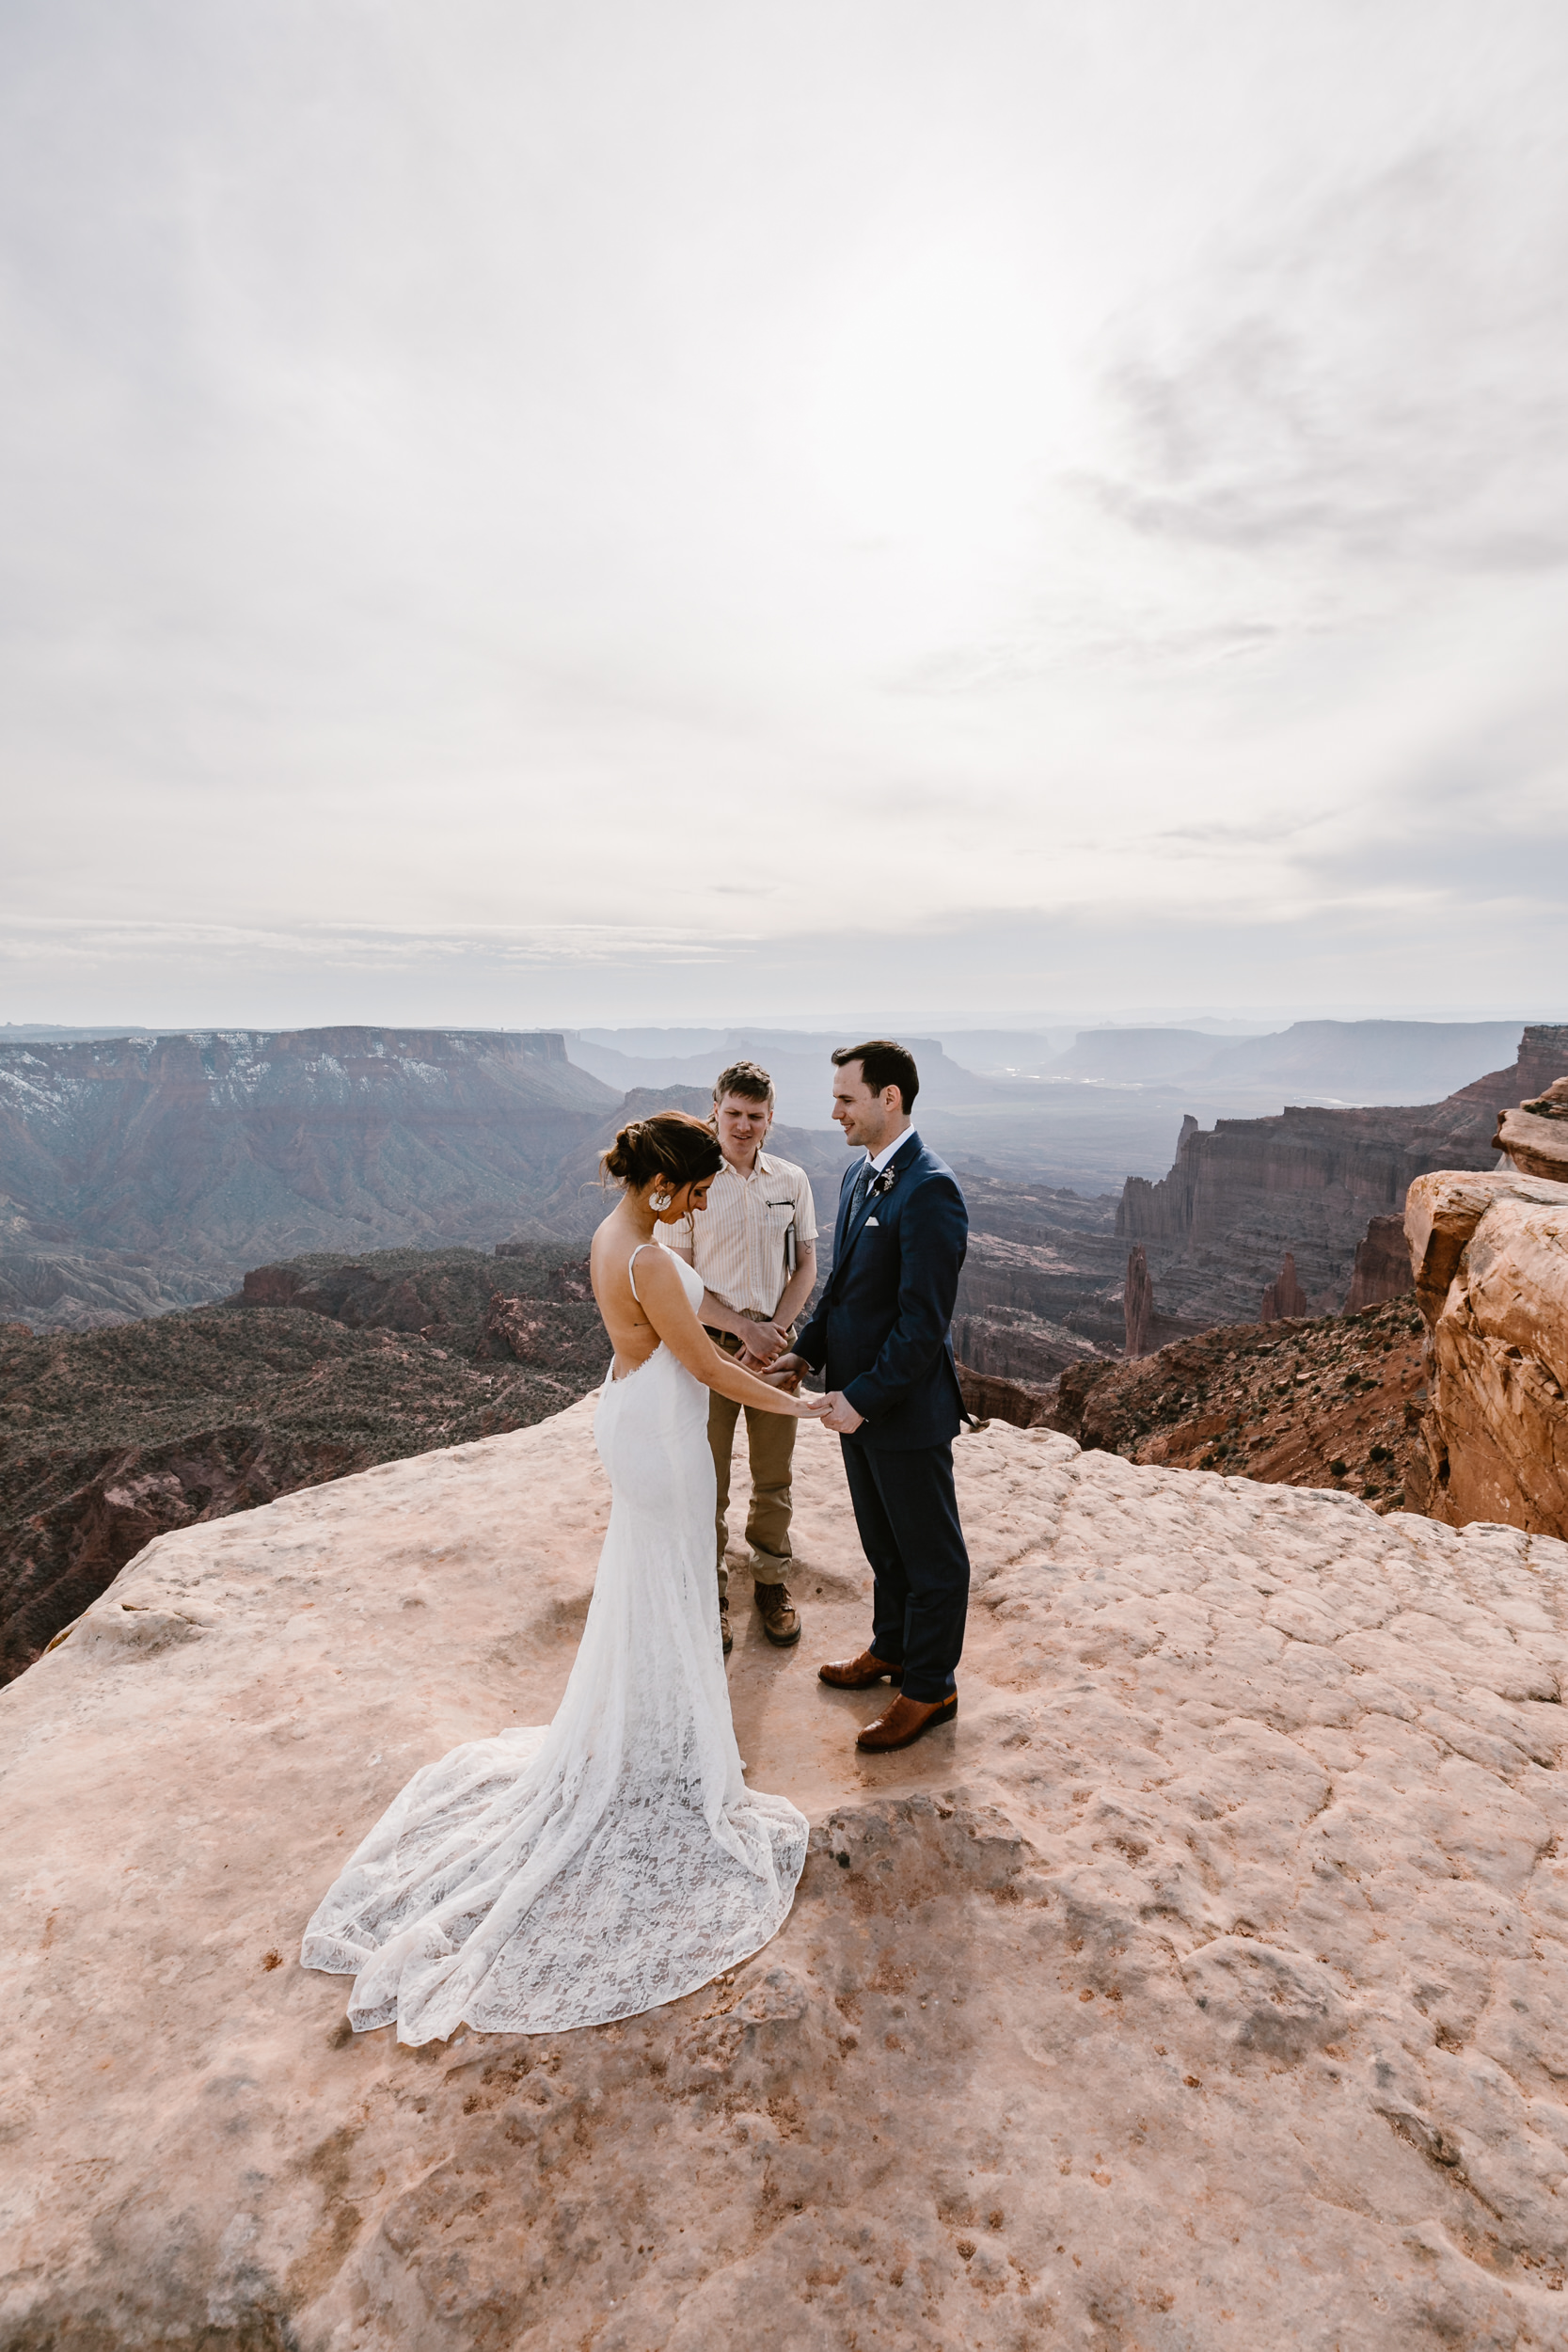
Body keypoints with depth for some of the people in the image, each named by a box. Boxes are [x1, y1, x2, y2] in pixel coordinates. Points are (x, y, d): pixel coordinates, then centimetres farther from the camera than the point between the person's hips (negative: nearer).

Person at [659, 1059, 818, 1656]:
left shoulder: (792, 1181, 1)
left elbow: (805, 1267, 4)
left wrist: (772, 1330, -9)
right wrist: (744, 1328, -14)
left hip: (775, 1344, 3)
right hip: (710, 1345, -3)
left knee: (773, 1478, 15)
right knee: (708, 1483, 9)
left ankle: (772, 1582, 34)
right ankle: (710, 1592, 27)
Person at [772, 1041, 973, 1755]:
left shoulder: (928, 1188, -23)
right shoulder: (858, 1173, 7)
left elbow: (925, 1320, -25)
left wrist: (864, 1397, -21)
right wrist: (806, 1352, 5)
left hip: (906, 1408, -9)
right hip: (858, 1399, 9)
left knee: (930, 1553, 12)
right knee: (883, 1542, 25)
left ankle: (929, 1688, 29)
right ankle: (892, 1648, 46)